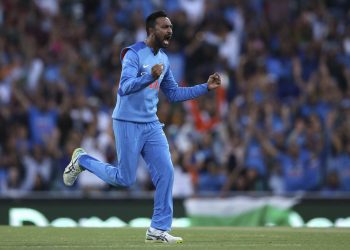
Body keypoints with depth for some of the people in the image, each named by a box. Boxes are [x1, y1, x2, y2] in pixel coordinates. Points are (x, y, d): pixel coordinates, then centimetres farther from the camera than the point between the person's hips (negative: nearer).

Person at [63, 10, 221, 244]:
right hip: (128, 124, -7)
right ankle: (82, 160, 22)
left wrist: (206, 87, 8)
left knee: (166, 172, -4)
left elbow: (173, 93, 17)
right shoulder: (134, 54, -15)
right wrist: (149, 77, -45)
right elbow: (125, 87, -27)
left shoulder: (163, 59, 10)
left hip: (151, 125, 7)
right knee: (125, 179, -1)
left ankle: (159, 229, 2)